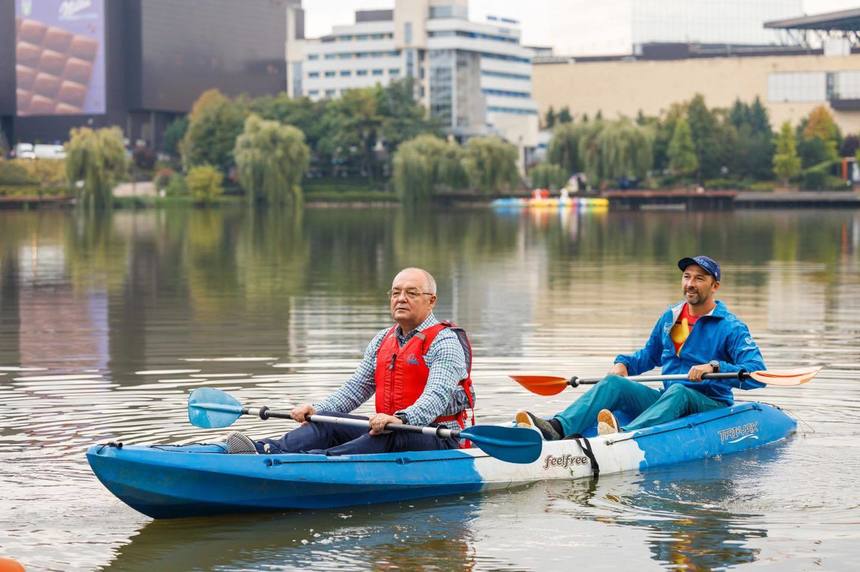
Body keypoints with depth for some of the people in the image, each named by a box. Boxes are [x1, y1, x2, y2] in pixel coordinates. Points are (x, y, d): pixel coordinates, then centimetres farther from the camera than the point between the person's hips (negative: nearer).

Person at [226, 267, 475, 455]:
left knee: (388, 437, -37)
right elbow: (354, 389, 15)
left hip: (439, 441, -7)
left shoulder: (445, 341, -8)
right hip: (390, 434, 7)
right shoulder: (382, 341, 17)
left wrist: (400, 419, -41)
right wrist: (316, 409, -3)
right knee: (329, 421, -12)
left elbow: (437, 396, -23)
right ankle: (270, 450, -39)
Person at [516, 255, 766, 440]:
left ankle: (626, 433, -67)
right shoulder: (669, 318, 13)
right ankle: (557, 428, -41)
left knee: (678, 391, -38)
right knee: (614, 383, -16)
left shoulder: (731, 327, -7)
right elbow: (649, 355, 30)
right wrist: (624, 363, 8)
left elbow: (758, 374, -18)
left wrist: (715, 367, -32)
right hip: (668, 402, 6)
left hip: (713, 408, -6)